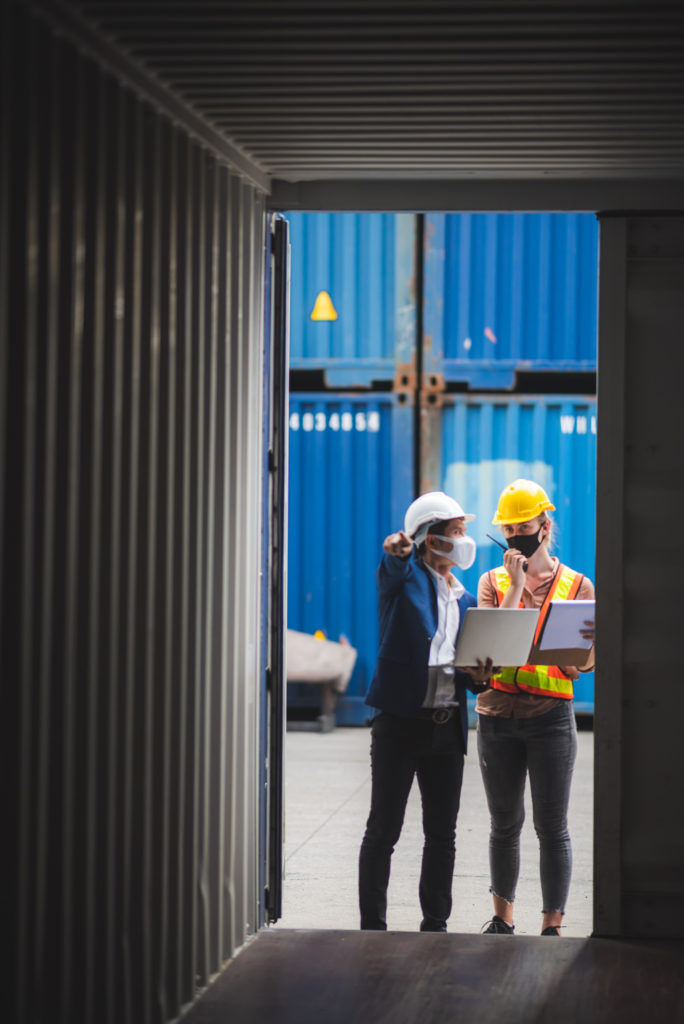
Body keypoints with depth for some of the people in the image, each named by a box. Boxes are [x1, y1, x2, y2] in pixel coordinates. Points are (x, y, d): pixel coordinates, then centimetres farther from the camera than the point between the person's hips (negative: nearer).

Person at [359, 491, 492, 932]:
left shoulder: (465, 599, 18)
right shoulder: (406, 578, 0)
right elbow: (395, 567, -26)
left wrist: (478, 677, -2)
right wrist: (396, 550, -50)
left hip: (448, 726, 6)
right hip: (400, 720, -6)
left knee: (443, 834, 8)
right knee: (383, 831, -2)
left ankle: (435, 923, 17)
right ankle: (373, 926, 4)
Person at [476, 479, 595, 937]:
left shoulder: (577, 585, 5)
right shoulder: (494, 581, 8)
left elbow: (586, 664, 4)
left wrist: (593, 641, -19)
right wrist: (516, 585, -10)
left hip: (551, 715, -2)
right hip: (498, 714, 2)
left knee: (552, 827, -2)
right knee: (505, 823, 11)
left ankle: (552, 926, 1)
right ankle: (503, 918, 22)